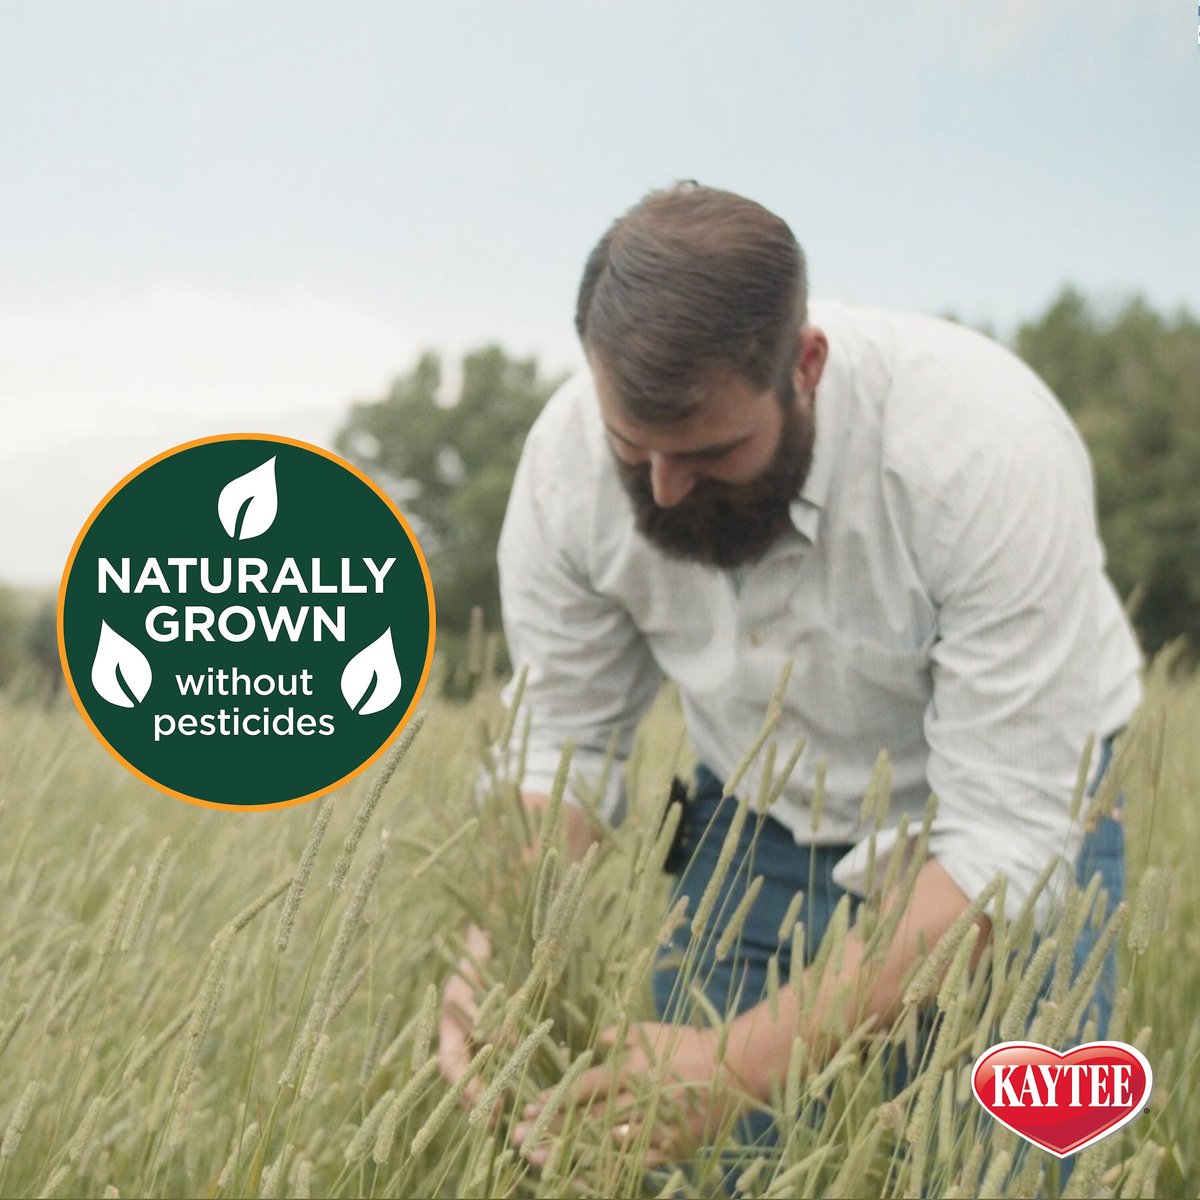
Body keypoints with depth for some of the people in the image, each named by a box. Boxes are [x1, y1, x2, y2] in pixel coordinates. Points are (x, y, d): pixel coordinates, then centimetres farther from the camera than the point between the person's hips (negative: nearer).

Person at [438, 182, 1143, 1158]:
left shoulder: (987, 446, -32)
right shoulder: (569, 457, -19)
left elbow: (1007, 837, -31)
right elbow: (558, 743, -9)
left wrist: (747, 1058, -39)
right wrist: (500, 943, -29)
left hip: (1008, 831, -2)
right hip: (760, 830, 3)